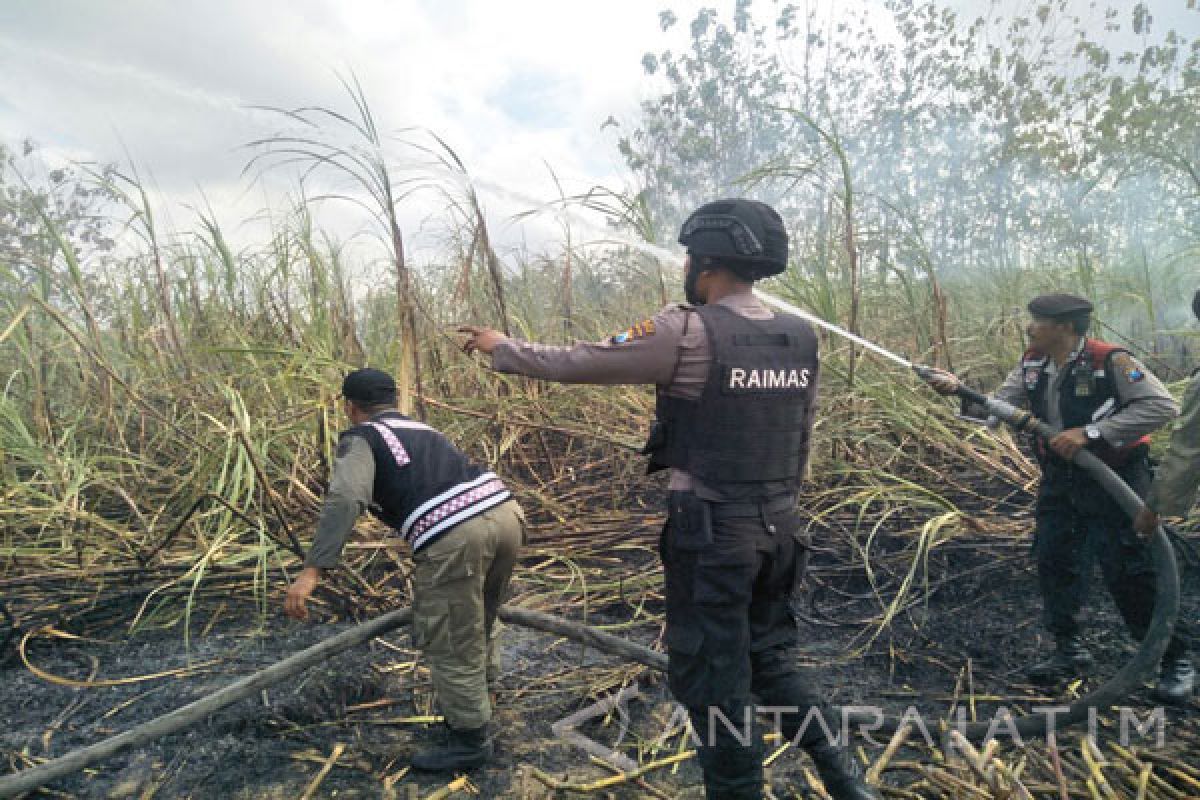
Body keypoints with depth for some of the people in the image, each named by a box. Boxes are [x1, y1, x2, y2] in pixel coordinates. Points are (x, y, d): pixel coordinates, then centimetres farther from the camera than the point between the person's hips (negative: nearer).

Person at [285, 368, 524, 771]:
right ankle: (473, 701, 46)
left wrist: (312, 570, -16)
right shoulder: (422, 431, 30)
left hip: (453, 536, -8)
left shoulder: (360, 438, 8)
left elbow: (345, 499, -11)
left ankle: (469, 741, 25)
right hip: (505, 513, 8)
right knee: (481, 622, 28)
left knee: (451, 645, 10)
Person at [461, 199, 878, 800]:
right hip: (778, 529, 7)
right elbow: (800, 442, 13)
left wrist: (501, 348, 7)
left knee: (711, 678, 9)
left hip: (711, 533, -7)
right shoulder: (801, 339, 4)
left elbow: (578, 363, -8)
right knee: (767, 660, 25)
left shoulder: (688, 333, -16)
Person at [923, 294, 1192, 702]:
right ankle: (1070, 651, 25)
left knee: (1130, 573, -3)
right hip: (1059, 480, 7)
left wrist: (1090, 432, -26)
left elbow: (1162, 406, -22)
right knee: (1055, 563, 9)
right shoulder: (1032, 364, 1)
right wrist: (957, 389, -17)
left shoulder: (1110, 361, -18)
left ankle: (1174, 659, 17)